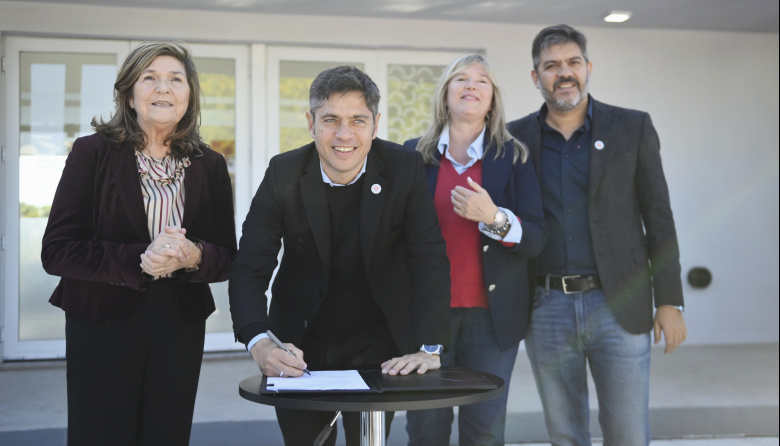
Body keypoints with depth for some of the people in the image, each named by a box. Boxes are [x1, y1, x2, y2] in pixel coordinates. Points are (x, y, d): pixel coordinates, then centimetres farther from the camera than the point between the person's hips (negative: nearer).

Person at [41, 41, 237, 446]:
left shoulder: (209, 165, 6)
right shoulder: (92, 153, -3)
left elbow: (226, 257, 7)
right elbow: (56, 252, -9)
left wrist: (193, 257, -16)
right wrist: (138, 260, -22)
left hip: (180, 327, 3)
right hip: (103, 324, -2)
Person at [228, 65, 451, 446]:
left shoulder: (405, 169, -12)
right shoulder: (283, 174, -12)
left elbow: (430, 260, -16)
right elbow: (249, 269, -15)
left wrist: (429, 347, -27)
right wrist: (260, 343, -32)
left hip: (377, 346, 0)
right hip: (298, 347, 1)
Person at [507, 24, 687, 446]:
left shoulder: (632, 127, 3)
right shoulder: (516, 138, 6)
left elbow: (659, 218, 2)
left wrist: (670, 301, -2)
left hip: (618, 305, -1)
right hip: (546, 308, 2)